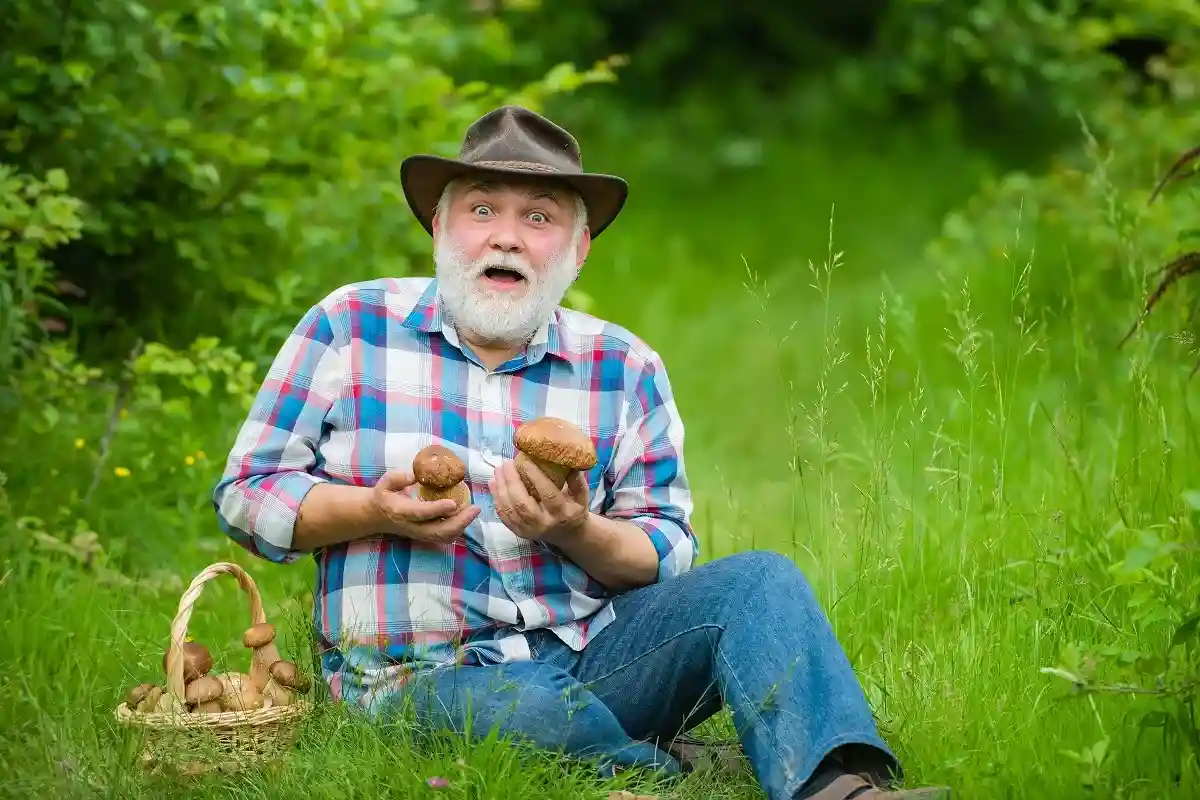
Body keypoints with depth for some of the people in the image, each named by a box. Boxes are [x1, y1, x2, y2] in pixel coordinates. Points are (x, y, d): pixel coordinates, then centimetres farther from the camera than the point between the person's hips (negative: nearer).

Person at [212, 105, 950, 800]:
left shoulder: (625, 368, 9)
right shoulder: (349, 327, 4)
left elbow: (667, 558, 8)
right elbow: (246, 495, 4)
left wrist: (577, 532, -14)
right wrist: (375, 512, -14)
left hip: (595, 655, 4)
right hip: (426, 677, -3)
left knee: (759, 581, -20)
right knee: (519, 712, -39)